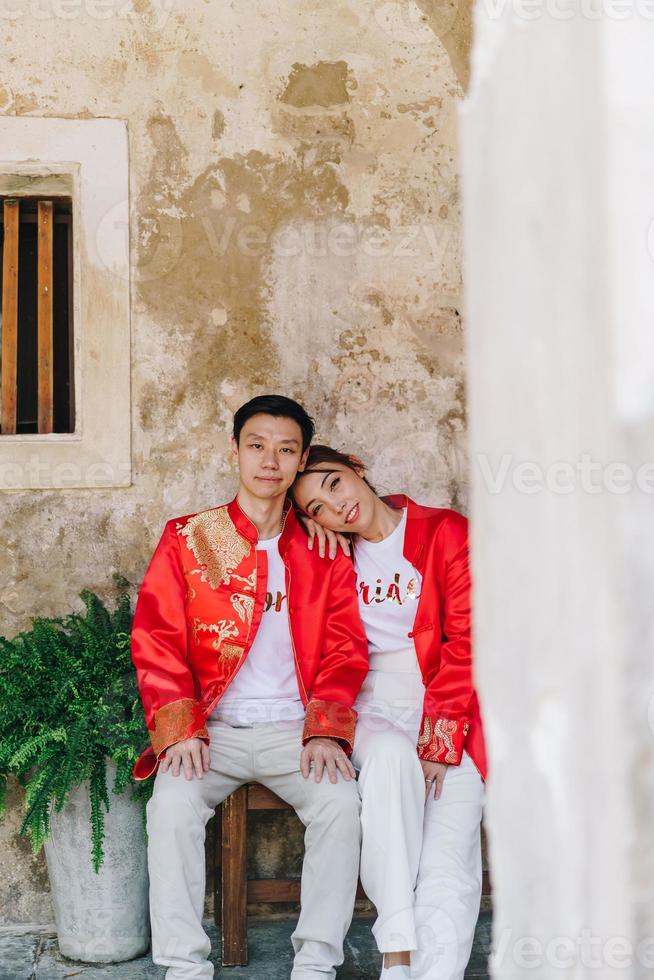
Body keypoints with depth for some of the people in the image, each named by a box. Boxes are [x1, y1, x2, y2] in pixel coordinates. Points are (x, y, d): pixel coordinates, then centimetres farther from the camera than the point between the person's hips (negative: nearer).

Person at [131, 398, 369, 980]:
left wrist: (326, 732, -12)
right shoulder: (187, 539, 7)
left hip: (295, 730, 1)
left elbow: (345, 649, 5)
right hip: (213, 729, 0)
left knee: (341, 801, -26)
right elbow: (156, 641, 1)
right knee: (173, 802, -28)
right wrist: (179, 730, -13)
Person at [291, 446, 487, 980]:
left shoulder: (449, 532, 2)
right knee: (391, 756, -35)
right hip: (375, 709, 1)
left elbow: (466, 640, -5)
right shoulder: (331, 554, 13)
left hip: (450, 709, -1)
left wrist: (439, 737, -15)